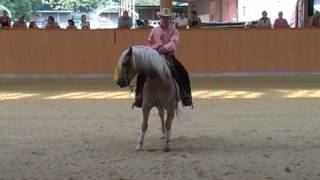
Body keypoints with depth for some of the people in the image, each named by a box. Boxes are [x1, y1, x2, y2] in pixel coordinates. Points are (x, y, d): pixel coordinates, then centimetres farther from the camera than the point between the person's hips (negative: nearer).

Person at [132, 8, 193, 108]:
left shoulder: (174, 31, 1)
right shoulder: (155, 30, 8)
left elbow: (173, 43, -18)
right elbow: (150, 44, 10)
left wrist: (165, 47, -38)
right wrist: (156, 47, -13)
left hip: (169, 56, -1)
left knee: (183, 74, -19)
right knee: (142, 73, -16)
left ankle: (186, 99, -7)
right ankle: (139, 98, -6)